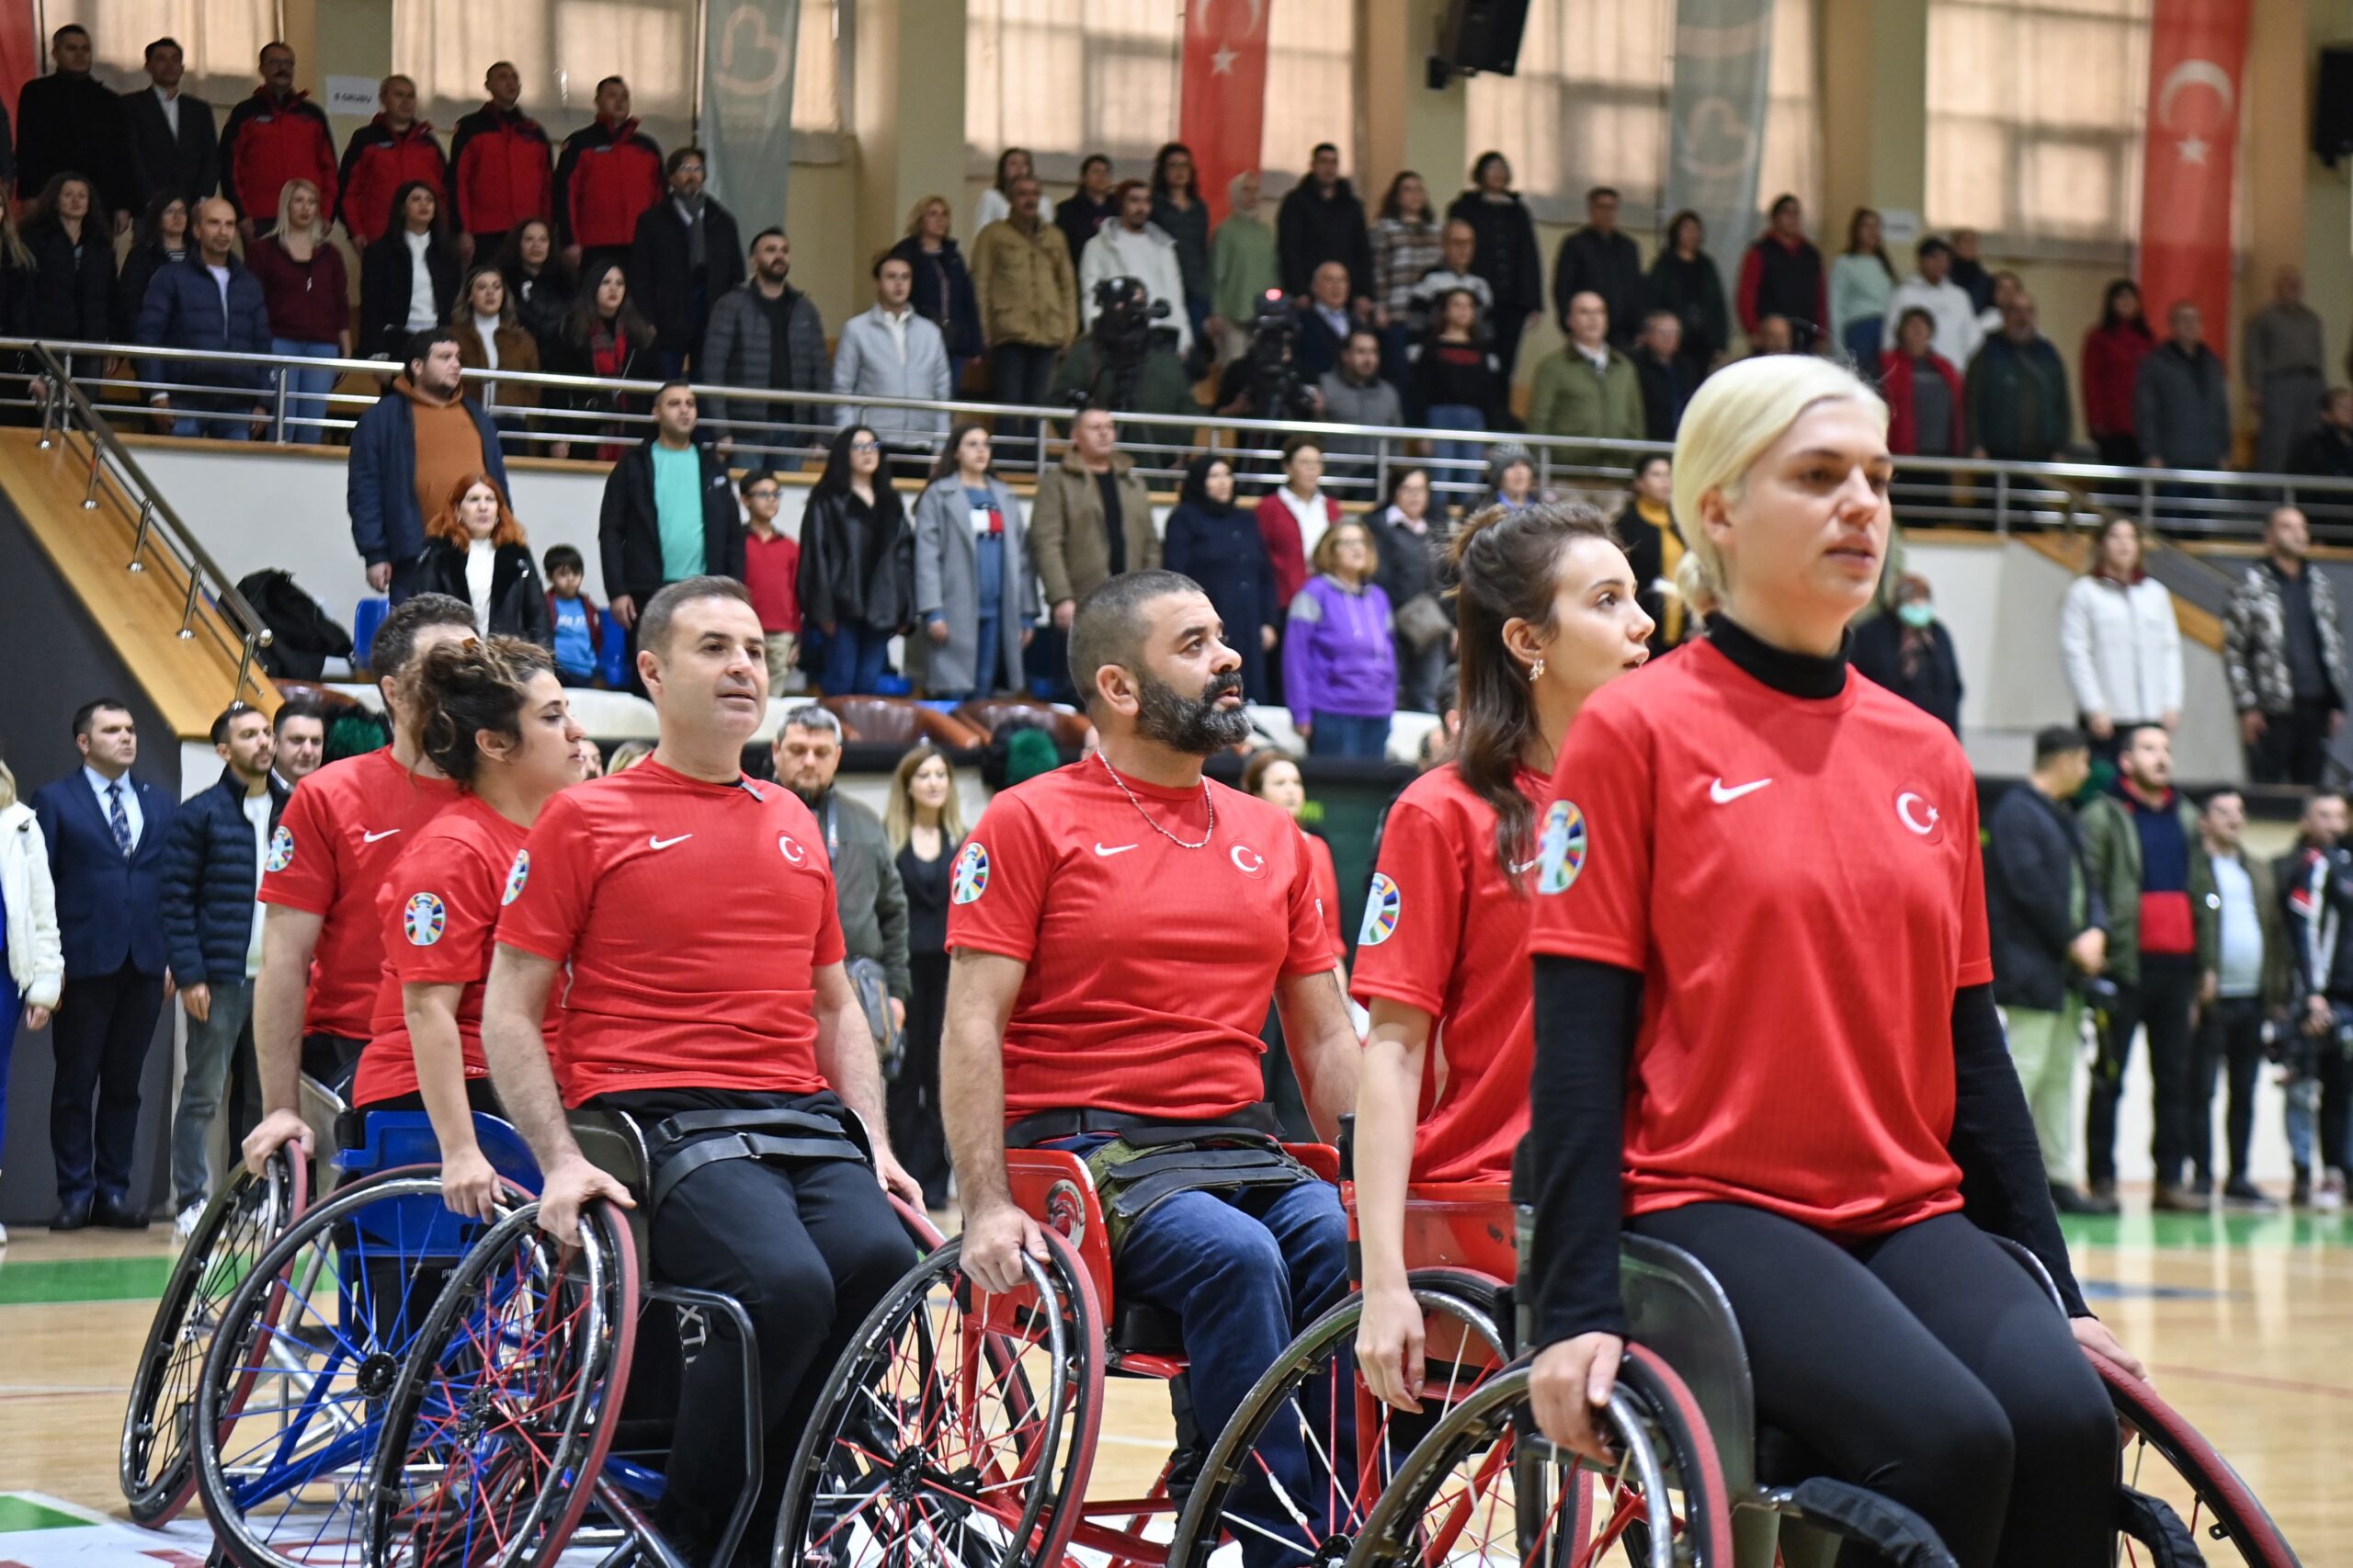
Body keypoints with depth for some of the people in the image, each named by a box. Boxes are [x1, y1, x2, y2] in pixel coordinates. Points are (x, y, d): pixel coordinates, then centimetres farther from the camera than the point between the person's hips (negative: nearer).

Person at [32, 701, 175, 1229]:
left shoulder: (160, 804, 14)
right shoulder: (54, 801, 3)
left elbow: (172, 883, 12)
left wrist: (171, 957, 4)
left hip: (144, 963, 3)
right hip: (84, 963, -3)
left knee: (125, 1084, 7)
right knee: (75, 1083, 1)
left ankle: (114, 1190, 12)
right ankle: (75, 1194, 6)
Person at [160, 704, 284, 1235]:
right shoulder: (199, 815, -1)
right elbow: (176, 899, -4)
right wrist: (189, 976, -11)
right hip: (220, 980, -4)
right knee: (203, 1095, -2)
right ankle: (190, 1202, 2)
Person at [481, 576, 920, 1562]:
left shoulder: (794, 824, 22)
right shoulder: (586, 819, 6)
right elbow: (509, 1012, 4)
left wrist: (877, 1144, 12)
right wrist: (560, 1162, -10)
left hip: (806, 1116, 5)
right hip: (659, 1114, -5)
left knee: (878, 1256, -28)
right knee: (785, 1281, -33)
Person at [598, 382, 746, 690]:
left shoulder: (713, 467, 14)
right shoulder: (634, 466, 6)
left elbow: (734, 535, 13)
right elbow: (610, 532, 2)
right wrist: (616, 591, -7)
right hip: (648, 594, -2)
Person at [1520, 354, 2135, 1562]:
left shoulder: (1926, 759, 13)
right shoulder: (1636, 731, -2)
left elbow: (1970, 1044, 16)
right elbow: (1577, 1044, -6)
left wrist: (2055, 1285, 12)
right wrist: (1576, 1306, -13)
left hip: (1911, 1215, 5)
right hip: (1711, 1210, -5)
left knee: (2066, 1423, -25)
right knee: (1948, 1439, -30)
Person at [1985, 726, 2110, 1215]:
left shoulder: (2063, 818, 18)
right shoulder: (2016, 812, -11)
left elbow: (2083, 880, 17)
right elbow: (2029, 885, -18)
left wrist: (2095, 931, -3)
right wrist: (2072, 942, -14)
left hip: (2065, 972, 10)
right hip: (2029, 969, -10)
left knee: (2060, 1075, 11)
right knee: (2023, 1070, -10)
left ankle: (2059, 1178, 15)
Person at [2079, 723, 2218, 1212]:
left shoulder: (2186, 819, 17)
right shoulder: (2103, 816, -2)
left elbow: (2203, 892, 19)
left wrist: (2207, 961, 15)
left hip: (2178, 965, 6)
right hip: (2127, 965, -6)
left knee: (2175, 1078, 6)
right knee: (2110, 1076, -2)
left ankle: (2170, 1180, 10)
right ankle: (2102, 1180, 1)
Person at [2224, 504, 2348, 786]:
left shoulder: (2319, 583, 13)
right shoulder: (2252, 586, -2)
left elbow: (2335, 643, 17)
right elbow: (2233, 651, -4)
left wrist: (2338, 702, 11)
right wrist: (2246, 707, -9)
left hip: (2316, 707, 5)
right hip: (2273, 710, -5)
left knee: (2309, 791, 6)